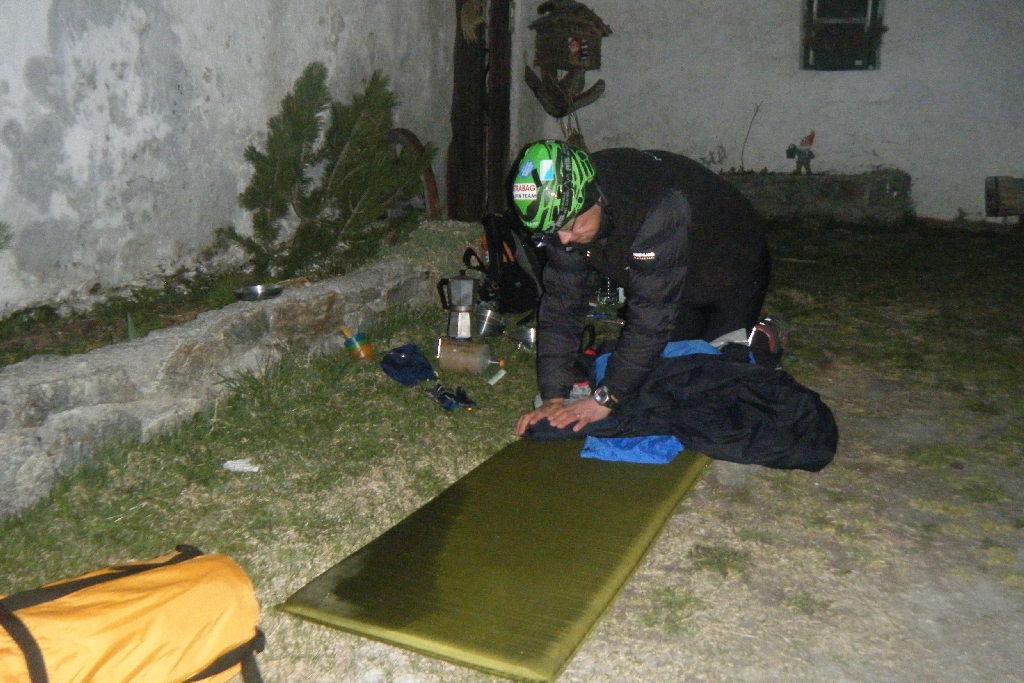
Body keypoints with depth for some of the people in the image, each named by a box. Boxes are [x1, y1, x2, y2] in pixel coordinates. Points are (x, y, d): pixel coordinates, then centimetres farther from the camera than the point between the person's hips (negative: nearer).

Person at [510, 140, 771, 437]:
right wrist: (553, 399, -26)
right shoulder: (566, 210, -22)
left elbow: (651, 313, -42)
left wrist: (605, 399, -39)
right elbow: (562, 303, -20)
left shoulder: (659, 210, -44)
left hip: (731, 273, -6)